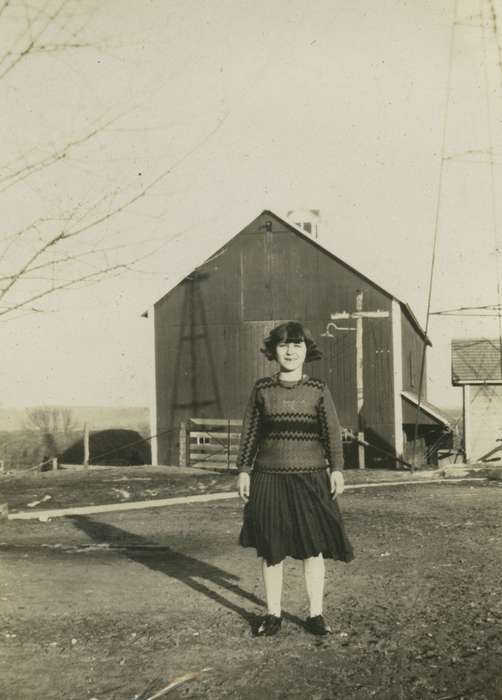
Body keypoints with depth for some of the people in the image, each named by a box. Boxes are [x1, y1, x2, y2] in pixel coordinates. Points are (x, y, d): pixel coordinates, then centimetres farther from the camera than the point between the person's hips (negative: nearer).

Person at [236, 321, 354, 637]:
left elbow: (333, 433, 1)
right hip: (269, 479, 1)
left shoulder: (318, 390, 1)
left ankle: (316, 614, 16)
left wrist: (337, 470, -6)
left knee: (313, 548, 3)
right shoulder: (262, 389, 3)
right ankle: (273, 614, 20)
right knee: (271, 549, 7)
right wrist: (244, 470, 3)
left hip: (310, 479, -1)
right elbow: (250, 432, 7)